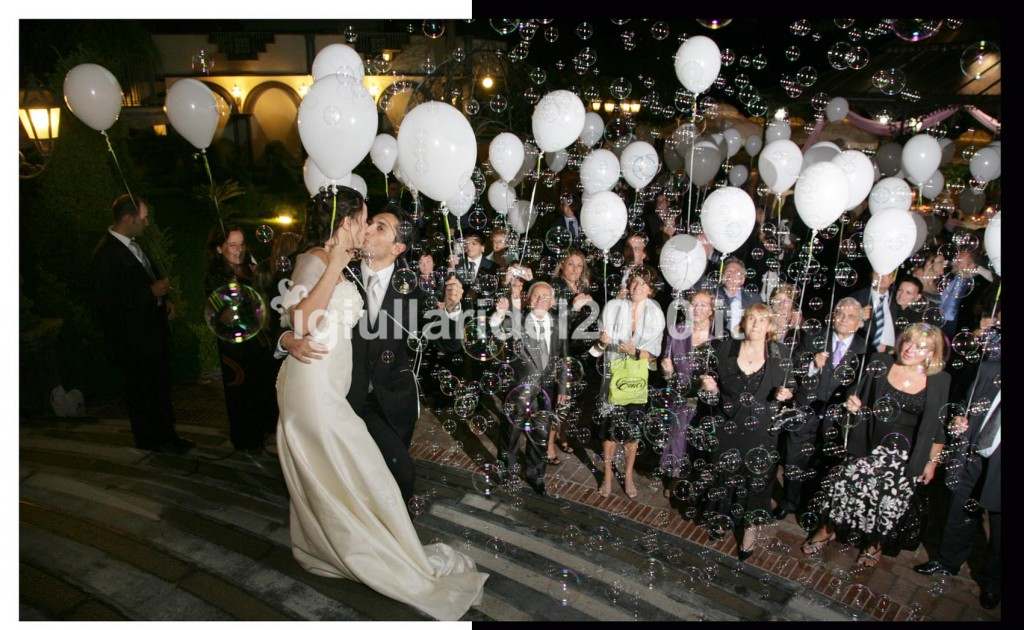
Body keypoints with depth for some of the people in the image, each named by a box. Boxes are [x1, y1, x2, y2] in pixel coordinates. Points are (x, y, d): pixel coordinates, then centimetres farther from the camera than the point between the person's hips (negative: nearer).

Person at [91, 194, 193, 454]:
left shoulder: (132, 245, 7)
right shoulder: (106, 254, -20)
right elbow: (106, 301, -23)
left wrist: (163, 298, 4)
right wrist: (151, 292, -20)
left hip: (153, 329, 9)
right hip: (133, 338, -9)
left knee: (161, 386, 17)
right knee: (141, 389, 8)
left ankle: (167, 435, 30)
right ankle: (149, 440, 24)